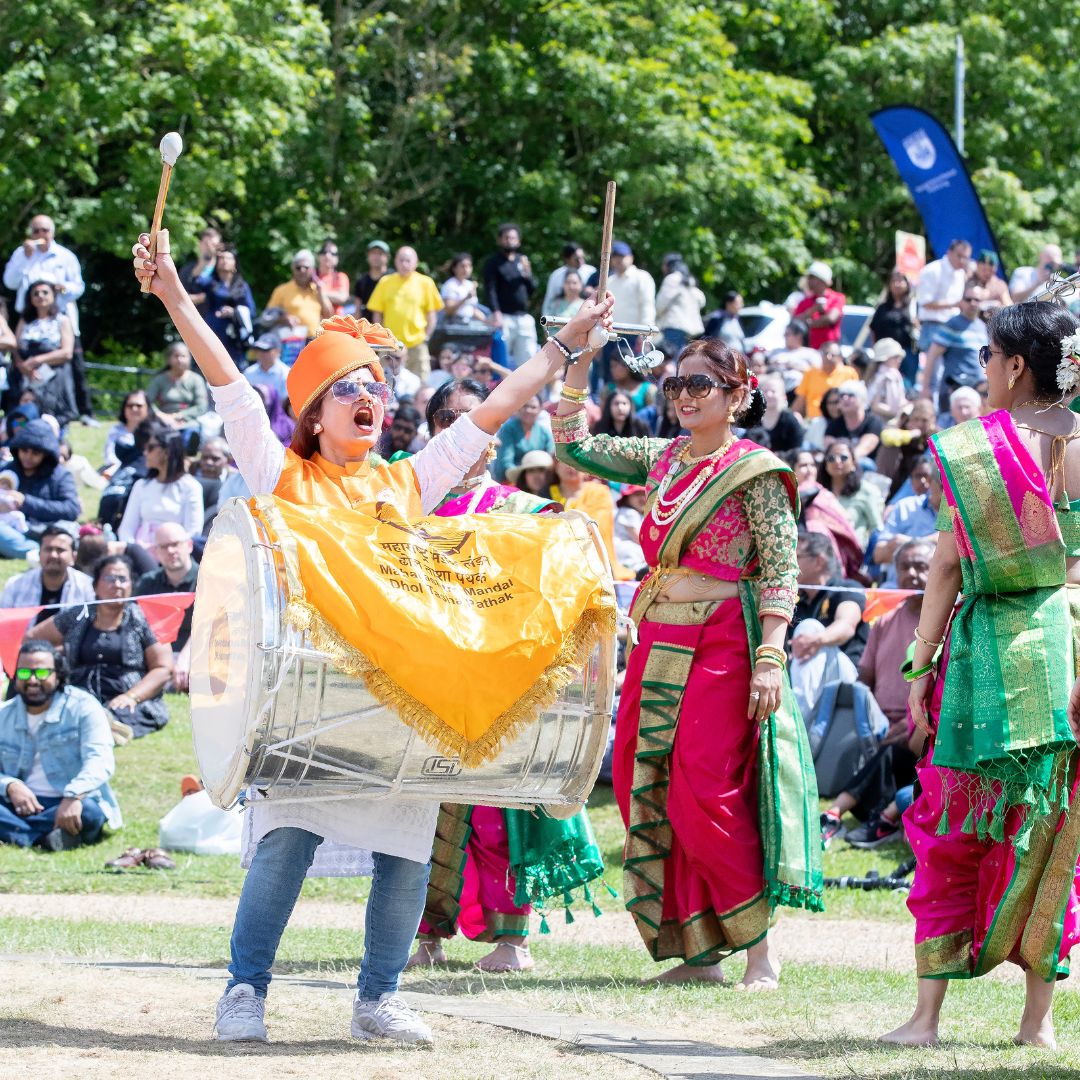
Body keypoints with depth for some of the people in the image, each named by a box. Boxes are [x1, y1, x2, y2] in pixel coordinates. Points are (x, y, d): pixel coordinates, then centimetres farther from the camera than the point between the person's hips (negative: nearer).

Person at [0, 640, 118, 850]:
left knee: (89, 812, -38)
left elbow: (100, 760, -15)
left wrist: (74, 796, -33)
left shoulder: (82, 707, -1)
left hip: (72, 805, -3)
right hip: (19, 804, 3)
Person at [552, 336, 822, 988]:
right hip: (657, 643, 7)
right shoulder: (661, 459, 13)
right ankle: (697, 952, 9)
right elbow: (574, 449, 14)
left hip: (722, 643, -7)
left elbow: (781, 574, -9)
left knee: (705, 797, -12)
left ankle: (758, 949, -4)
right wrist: (576, 365, 7)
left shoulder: (754, 471, -5)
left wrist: (770, 658, -18)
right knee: (645, 789, 3)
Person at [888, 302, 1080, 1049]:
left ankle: (928, 1014, 3)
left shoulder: (972, 448, -4)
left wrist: (923, 665, 1)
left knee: (951, 831, 6)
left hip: (990, 648, -2)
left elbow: (949, 564, -4)